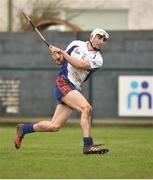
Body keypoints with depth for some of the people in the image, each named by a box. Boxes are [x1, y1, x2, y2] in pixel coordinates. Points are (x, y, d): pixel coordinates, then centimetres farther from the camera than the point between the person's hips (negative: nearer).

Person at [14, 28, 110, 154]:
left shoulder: (97, 59, 5)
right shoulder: (77, 44, 7)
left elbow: (80, 65, -12)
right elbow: (61, 61, 19)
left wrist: (62, 53, -16)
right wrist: (57, 57, -5)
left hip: (75, 89, 4)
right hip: (63, 82, -4)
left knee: (54, 126, 3)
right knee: (86, 108, -26)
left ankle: (23, 129, 24)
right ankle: (88, 145, -29)